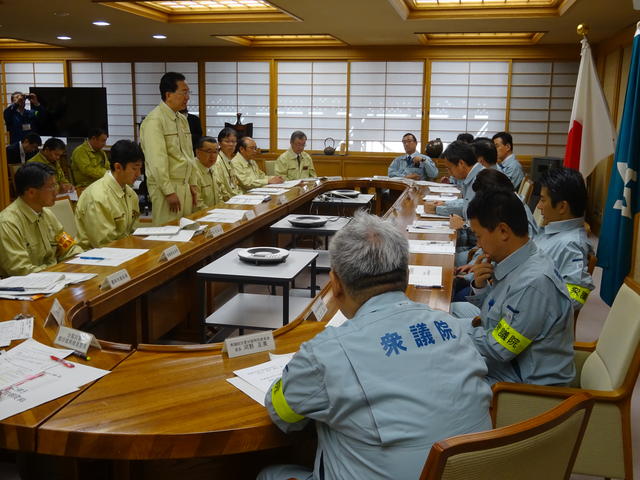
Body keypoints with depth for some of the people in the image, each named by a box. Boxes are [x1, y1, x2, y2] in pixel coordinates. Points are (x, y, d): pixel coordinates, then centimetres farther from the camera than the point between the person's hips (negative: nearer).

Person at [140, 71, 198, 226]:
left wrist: (192, 184, 16)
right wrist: (169, 192, -20)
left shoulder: (182, 119, 14)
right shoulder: (154, 120, -14)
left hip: (184, 186, 8)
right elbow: (157, 160, -19)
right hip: (165, 186, -8)